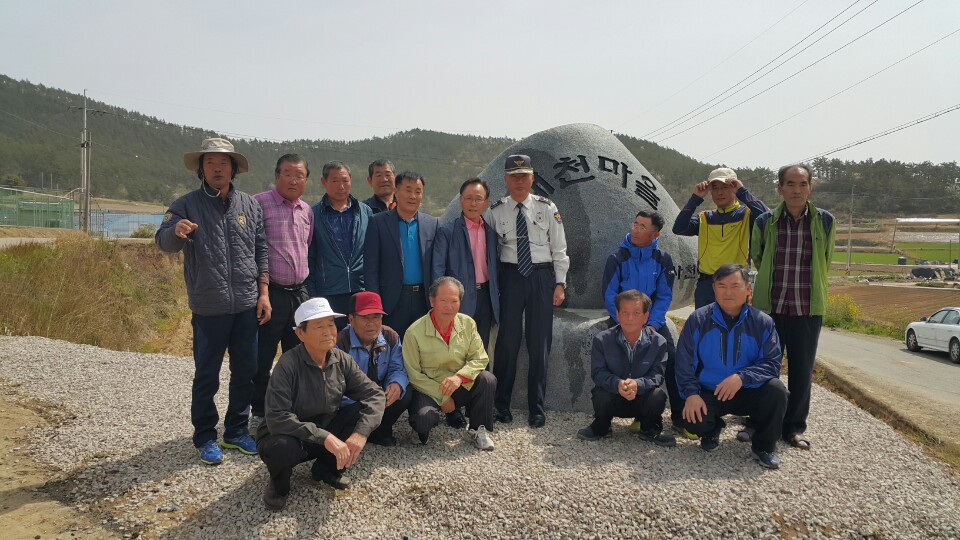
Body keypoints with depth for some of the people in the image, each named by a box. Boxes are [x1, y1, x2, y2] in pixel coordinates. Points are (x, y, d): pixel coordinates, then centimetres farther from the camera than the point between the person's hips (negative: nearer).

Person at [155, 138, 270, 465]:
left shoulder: (250, 205, 7)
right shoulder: (187, 205, -2)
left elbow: (262, 250, 9)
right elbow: (163, 242, -14)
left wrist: (264, 292, 2)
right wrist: (175, 231, -38)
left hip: (247, 306, 3)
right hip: (209, 309, -3)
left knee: (245, 372, 12)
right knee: (206, 376, 6)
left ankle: (237, 431, 28)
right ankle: (205, 438, 22)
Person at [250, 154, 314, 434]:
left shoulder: (307, 211, 12)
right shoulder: (259, 203, -8)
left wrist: (305, 282, 15)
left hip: (299, 293, 6)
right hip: (271, 292, -6)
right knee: (262, 360, 4)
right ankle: (259, 414, 19)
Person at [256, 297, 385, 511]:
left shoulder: (342, 360, -9)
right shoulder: (288, 365, -24)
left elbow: (374, 394, -11)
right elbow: (276, 418, -32)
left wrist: (360, 433, -28)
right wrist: (324, 437, -37)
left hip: (327, 432, 5)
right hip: (289, 436, -4)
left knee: (363, 411, -18)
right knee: (283, 448, -38)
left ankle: (328, 468, 6)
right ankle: (279, 482, 1)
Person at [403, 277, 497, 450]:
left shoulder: (467, 324, -4)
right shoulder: (414, 332, -16)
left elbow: (480, 358, -5)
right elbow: (413, 375, -12)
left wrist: (460, 377, -26)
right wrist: (442, 398, -15)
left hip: (460, 388, 4)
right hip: (428, 390, -3)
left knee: (488, 379, -23)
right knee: (424, 418, -33)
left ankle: (478, 430, -1)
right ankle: (424, 430, 7)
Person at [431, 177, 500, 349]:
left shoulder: (491, 232, 12)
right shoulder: (446, 231, -4)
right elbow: (438, 268, -9)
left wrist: (496, 295, 10)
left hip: (485, 297, 5)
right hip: (460, 299, -5)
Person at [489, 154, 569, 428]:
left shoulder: (547, 208, 2)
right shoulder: (496, 211, 2)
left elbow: (559, 249, 4)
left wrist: (560, 284, 0)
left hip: (542, 276, 0)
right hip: (510, 276, 0)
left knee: (540, 342, 5)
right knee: (507, 340, 1)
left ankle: (537, 409, 18)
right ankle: (502, 405, 17)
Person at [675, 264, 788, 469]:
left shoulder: (763, 322, -4)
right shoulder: (698, 320, -5)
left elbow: (771, 363, -10)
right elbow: (684, 362, -4)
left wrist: (741, 377, -27)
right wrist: (691, 393, -19)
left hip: (747, 393, 1)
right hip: (707, 394, -1)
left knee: (776, 390, -28)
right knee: (692, 420, -29)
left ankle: (764, 447, -2)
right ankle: (713, 429, 13)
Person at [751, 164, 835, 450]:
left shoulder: (825, 221, 1)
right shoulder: (765, 222, 0)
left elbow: (826, 261, 14)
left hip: (808, 308, 1)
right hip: (770, 306, 0)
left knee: (802, 370, 8)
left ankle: (794, 427, 22)